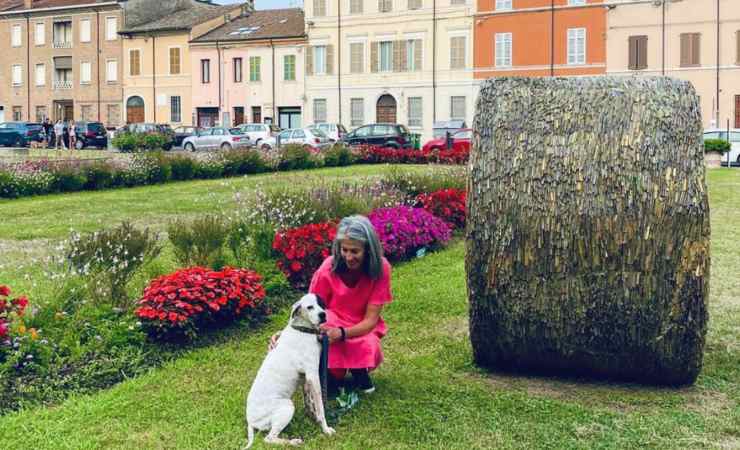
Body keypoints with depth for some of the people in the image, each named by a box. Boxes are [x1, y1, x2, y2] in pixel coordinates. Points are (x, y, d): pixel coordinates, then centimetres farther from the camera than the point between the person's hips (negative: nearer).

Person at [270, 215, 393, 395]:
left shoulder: (380, 268, -21)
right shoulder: (328, 269, -23)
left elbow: (370, 320, -19)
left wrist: (341, 333, -38)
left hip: (362, 328, 1)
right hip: (331, 324, 0)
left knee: (369, 348, -33)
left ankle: (359, 372, 5)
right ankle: (333, 374, -1)